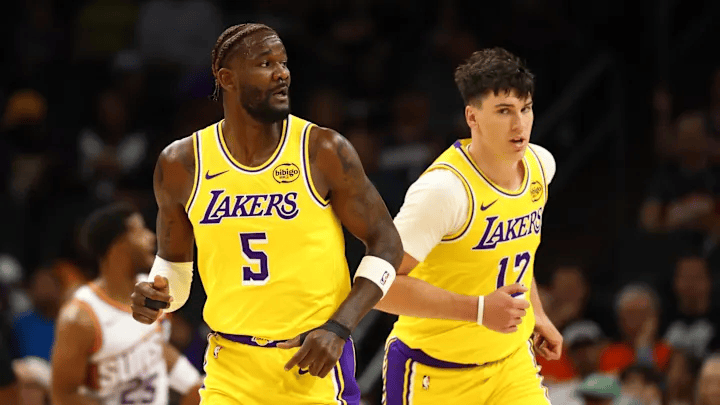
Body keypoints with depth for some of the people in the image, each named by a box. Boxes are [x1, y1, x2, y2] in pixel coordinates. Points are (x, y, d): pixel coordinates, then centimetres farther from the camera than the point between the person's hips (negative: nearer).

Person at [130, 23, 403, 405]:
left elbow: (385, 244, -1)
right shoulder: (182, 164, 1)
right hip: (230, 370, 2)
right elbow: (173, 261, 15)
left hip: (314, 362, -2)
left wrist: (338, 329, -12)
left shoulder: (324, 151, -6)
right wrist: (157, 296, -8)